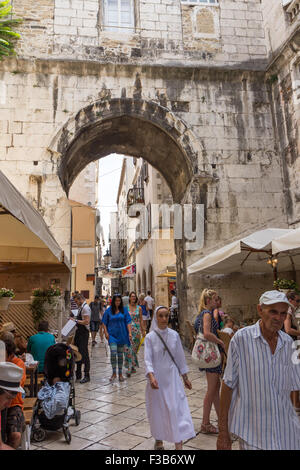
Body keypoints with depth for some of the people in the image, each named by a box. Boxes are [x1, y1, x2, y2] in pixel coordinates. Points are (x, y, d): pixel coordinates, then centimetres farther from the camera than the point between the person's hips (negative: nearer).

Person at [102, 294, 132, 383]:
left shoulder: (124, 310, 1)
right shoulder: (108, 310, -1)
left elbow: (128, 322, 0)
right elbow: (104, 323, 5)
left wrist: (129, 333, -8)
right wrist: (106, 332, -6)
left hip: (122, 335, 1)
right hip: (112, 335, -1)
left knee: (120, 354, 9)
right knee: (113, 353, -12)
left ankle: (120, 374, 20)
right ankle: (114, 373, 3)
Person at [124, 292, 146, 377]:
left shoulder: (139, 308, 6)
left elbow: (141, 320, 9)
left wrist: (143, 330, 7)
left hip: (137, 329, 1)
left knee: (134, 348, 4)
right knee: (128, 348, -8)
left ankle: (131, 367, 15)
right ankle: (130, 367, -2)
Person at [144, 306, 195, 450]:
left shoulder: (174, 335, -3)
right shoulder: (150, 337, -9)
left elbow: (180, 357, 6)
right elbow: (147, 359, -14)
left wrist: (185, 377, 10)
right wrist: (151, 376, -30)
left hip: (172, 377, 1)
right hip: (157, 378, -1)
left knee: (177, 408, -5)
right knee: (157, 410, 12)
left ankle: (179, 445, 2)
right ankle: (159, 440, 35)